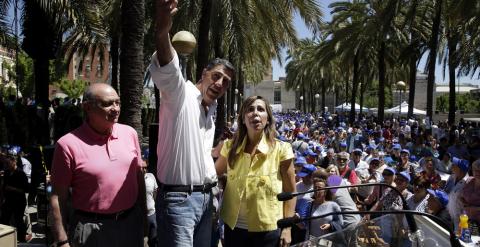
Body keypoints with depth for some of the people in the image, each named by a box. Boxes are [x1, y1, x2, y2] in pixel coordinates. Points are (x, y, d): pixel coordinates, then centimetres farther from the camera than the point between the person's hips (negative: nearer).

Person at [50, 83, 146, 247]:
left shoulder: (130, 133, 0)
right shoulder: (69, 144, -12)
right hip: (91, 230, -4)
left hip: (131, 223, 4)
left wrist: (143, 215, 11)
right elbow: (58, 197, -8)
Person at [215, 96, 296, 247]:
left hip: (267, 230, -2)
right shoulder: (230, 147, 0)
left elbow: (290, 191, -3)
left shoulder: (281, 149, -9)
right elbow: (213, 173, 16)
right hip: (234, 227, 3)